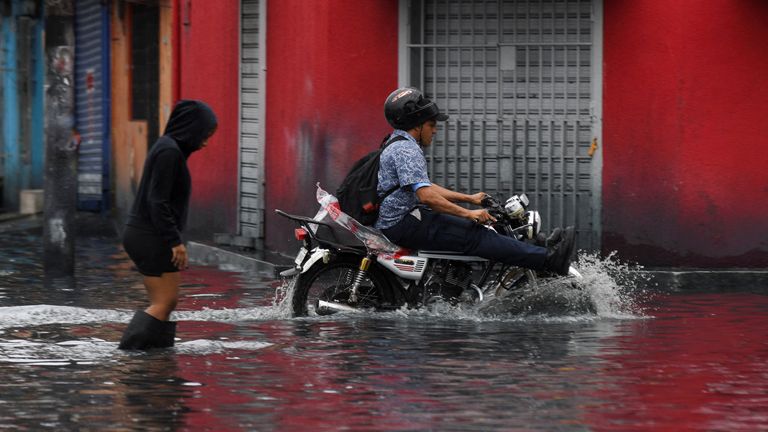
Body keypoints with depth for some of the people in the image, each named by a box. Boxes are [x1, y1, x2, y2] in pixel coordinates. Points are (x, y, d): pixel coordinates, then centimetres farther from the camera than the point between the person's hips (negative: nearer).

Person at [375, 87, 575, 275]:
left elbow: (425, 187, 28)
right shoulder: (406, 150, -16)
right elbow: (426, 196, -25)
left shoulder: (397, 146, 19)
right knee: (472, 236, -17)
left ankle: (541, 247, 7)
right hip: (403, 225, -11)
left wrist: (469, 198, 27)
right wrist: (468, 214, -20)